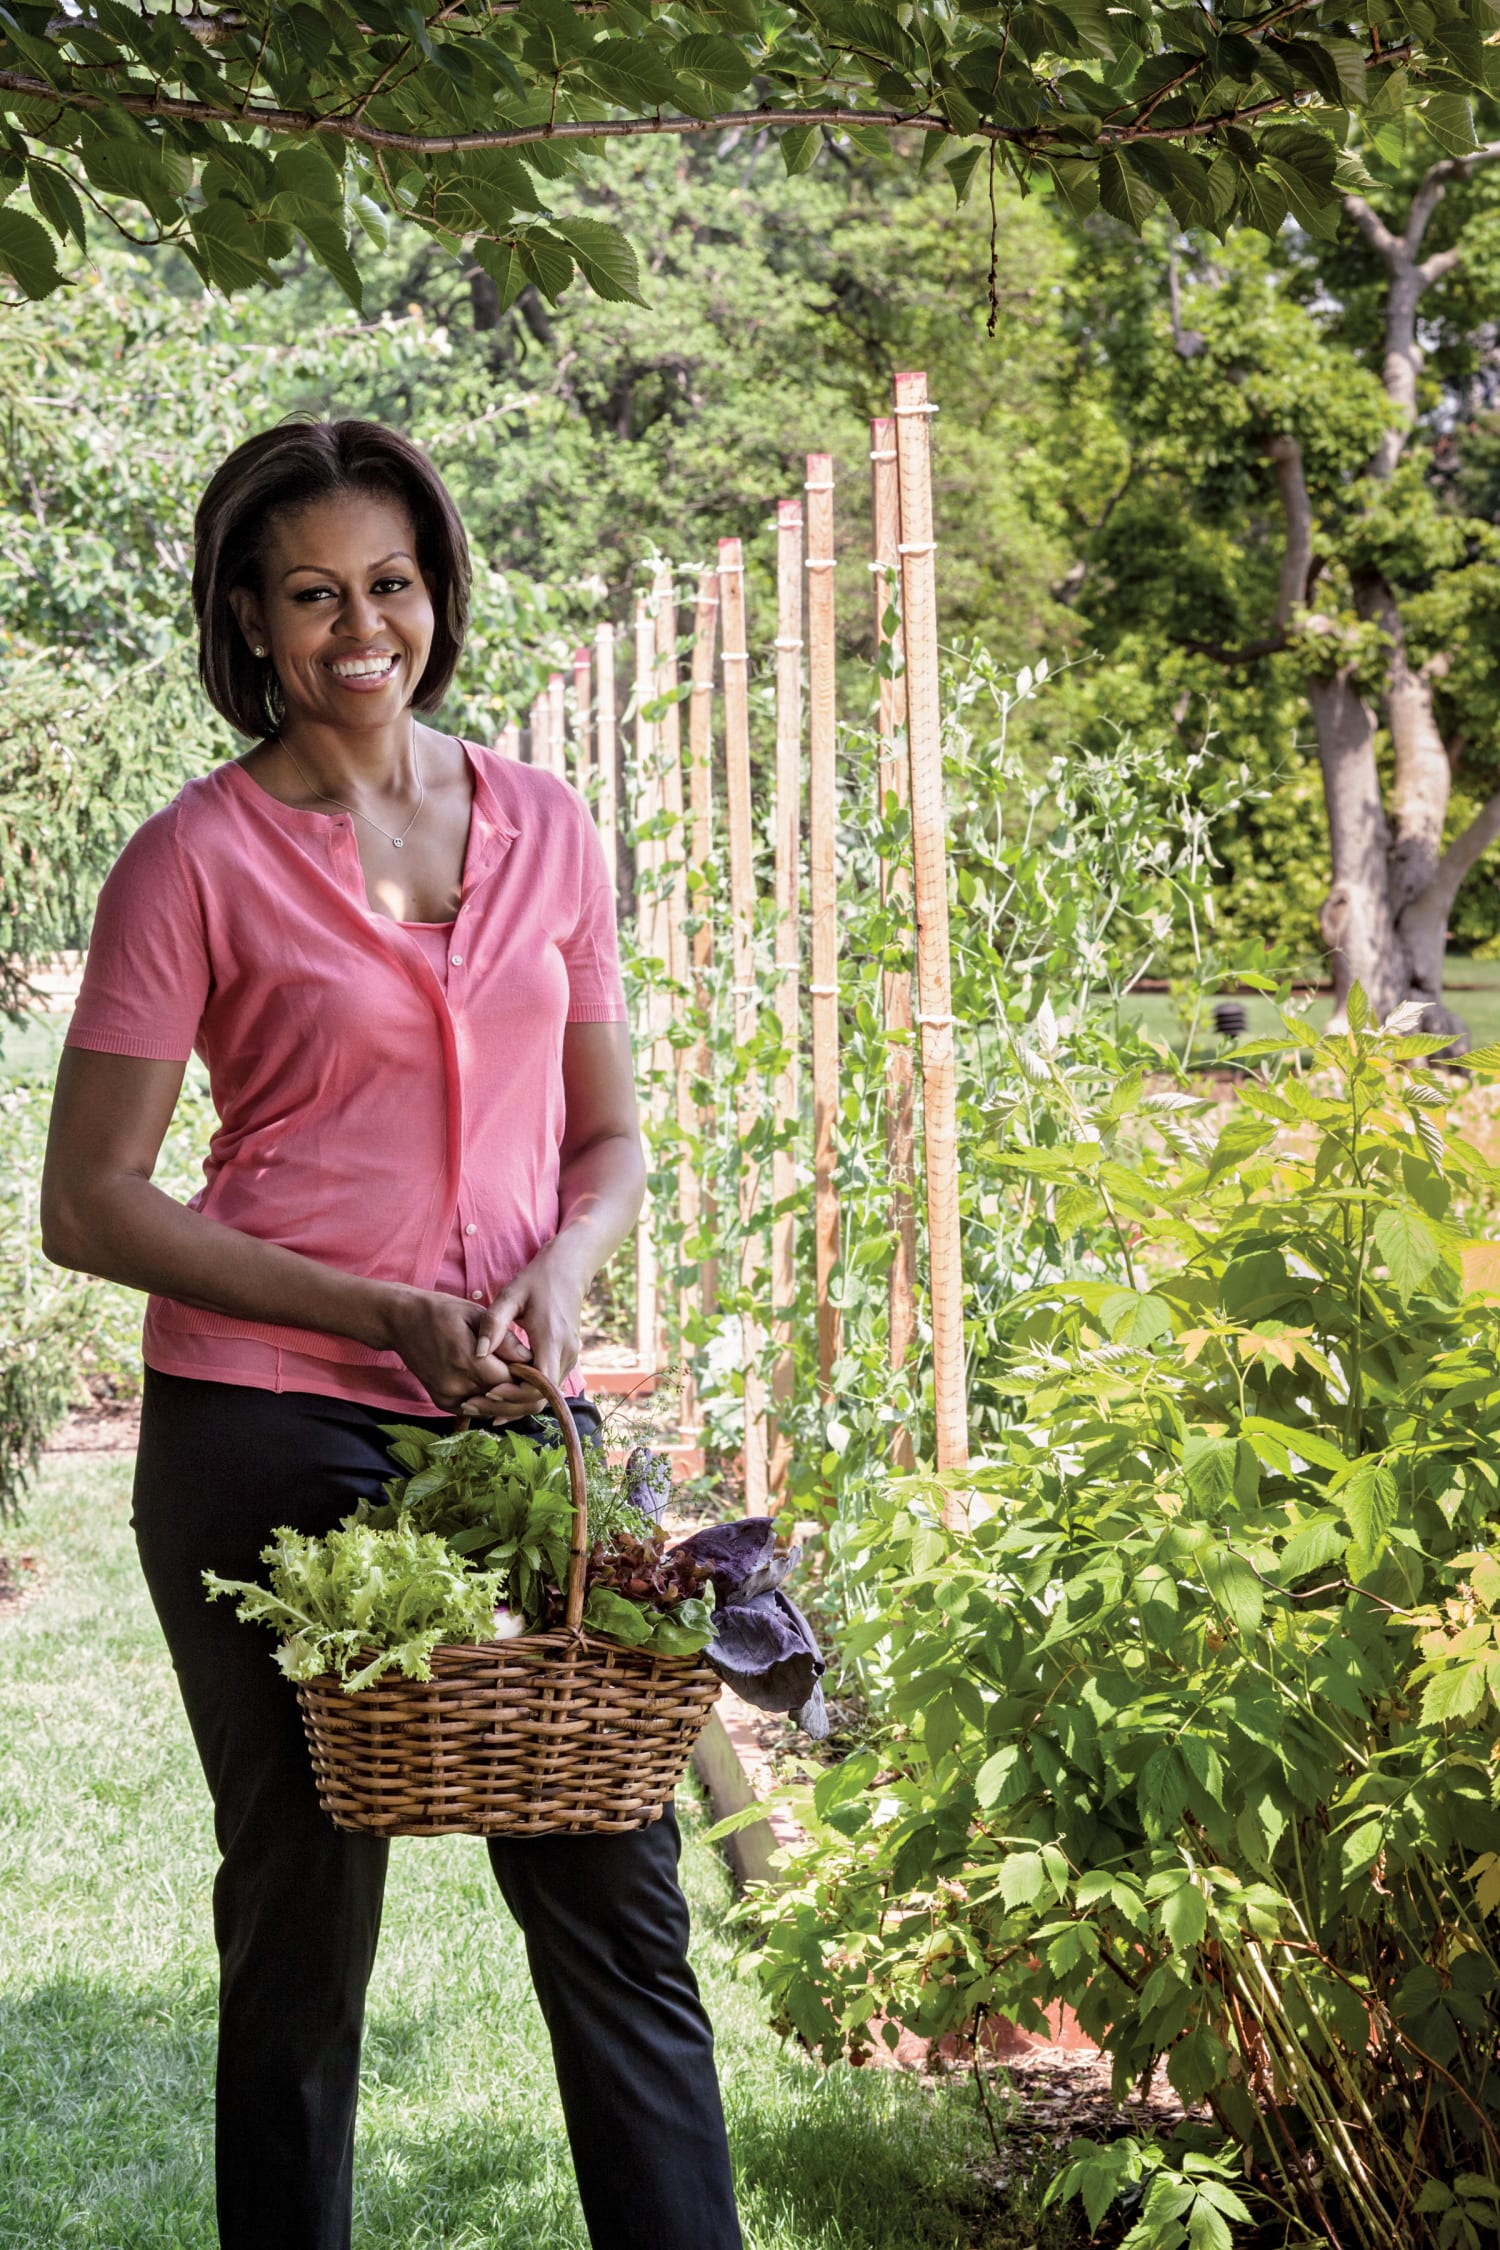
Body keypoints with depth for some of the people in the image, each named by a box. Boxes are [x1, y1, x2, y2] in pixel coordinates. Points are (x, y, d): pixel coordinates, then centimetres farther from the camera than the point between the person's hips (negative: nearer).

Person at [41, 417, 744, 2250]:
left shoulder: (542, 826, 9)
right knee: (303, 1922, 5)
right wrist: (381, 1313, -13)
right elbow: (89, 1206, -4)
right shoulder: (196, 860, -3)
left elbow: (610, 1140, 16)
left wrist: (556, 1275, -7)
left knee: (616, 1892, 1)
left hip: (515, 1417, 3)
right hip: (269, 1429, -3)